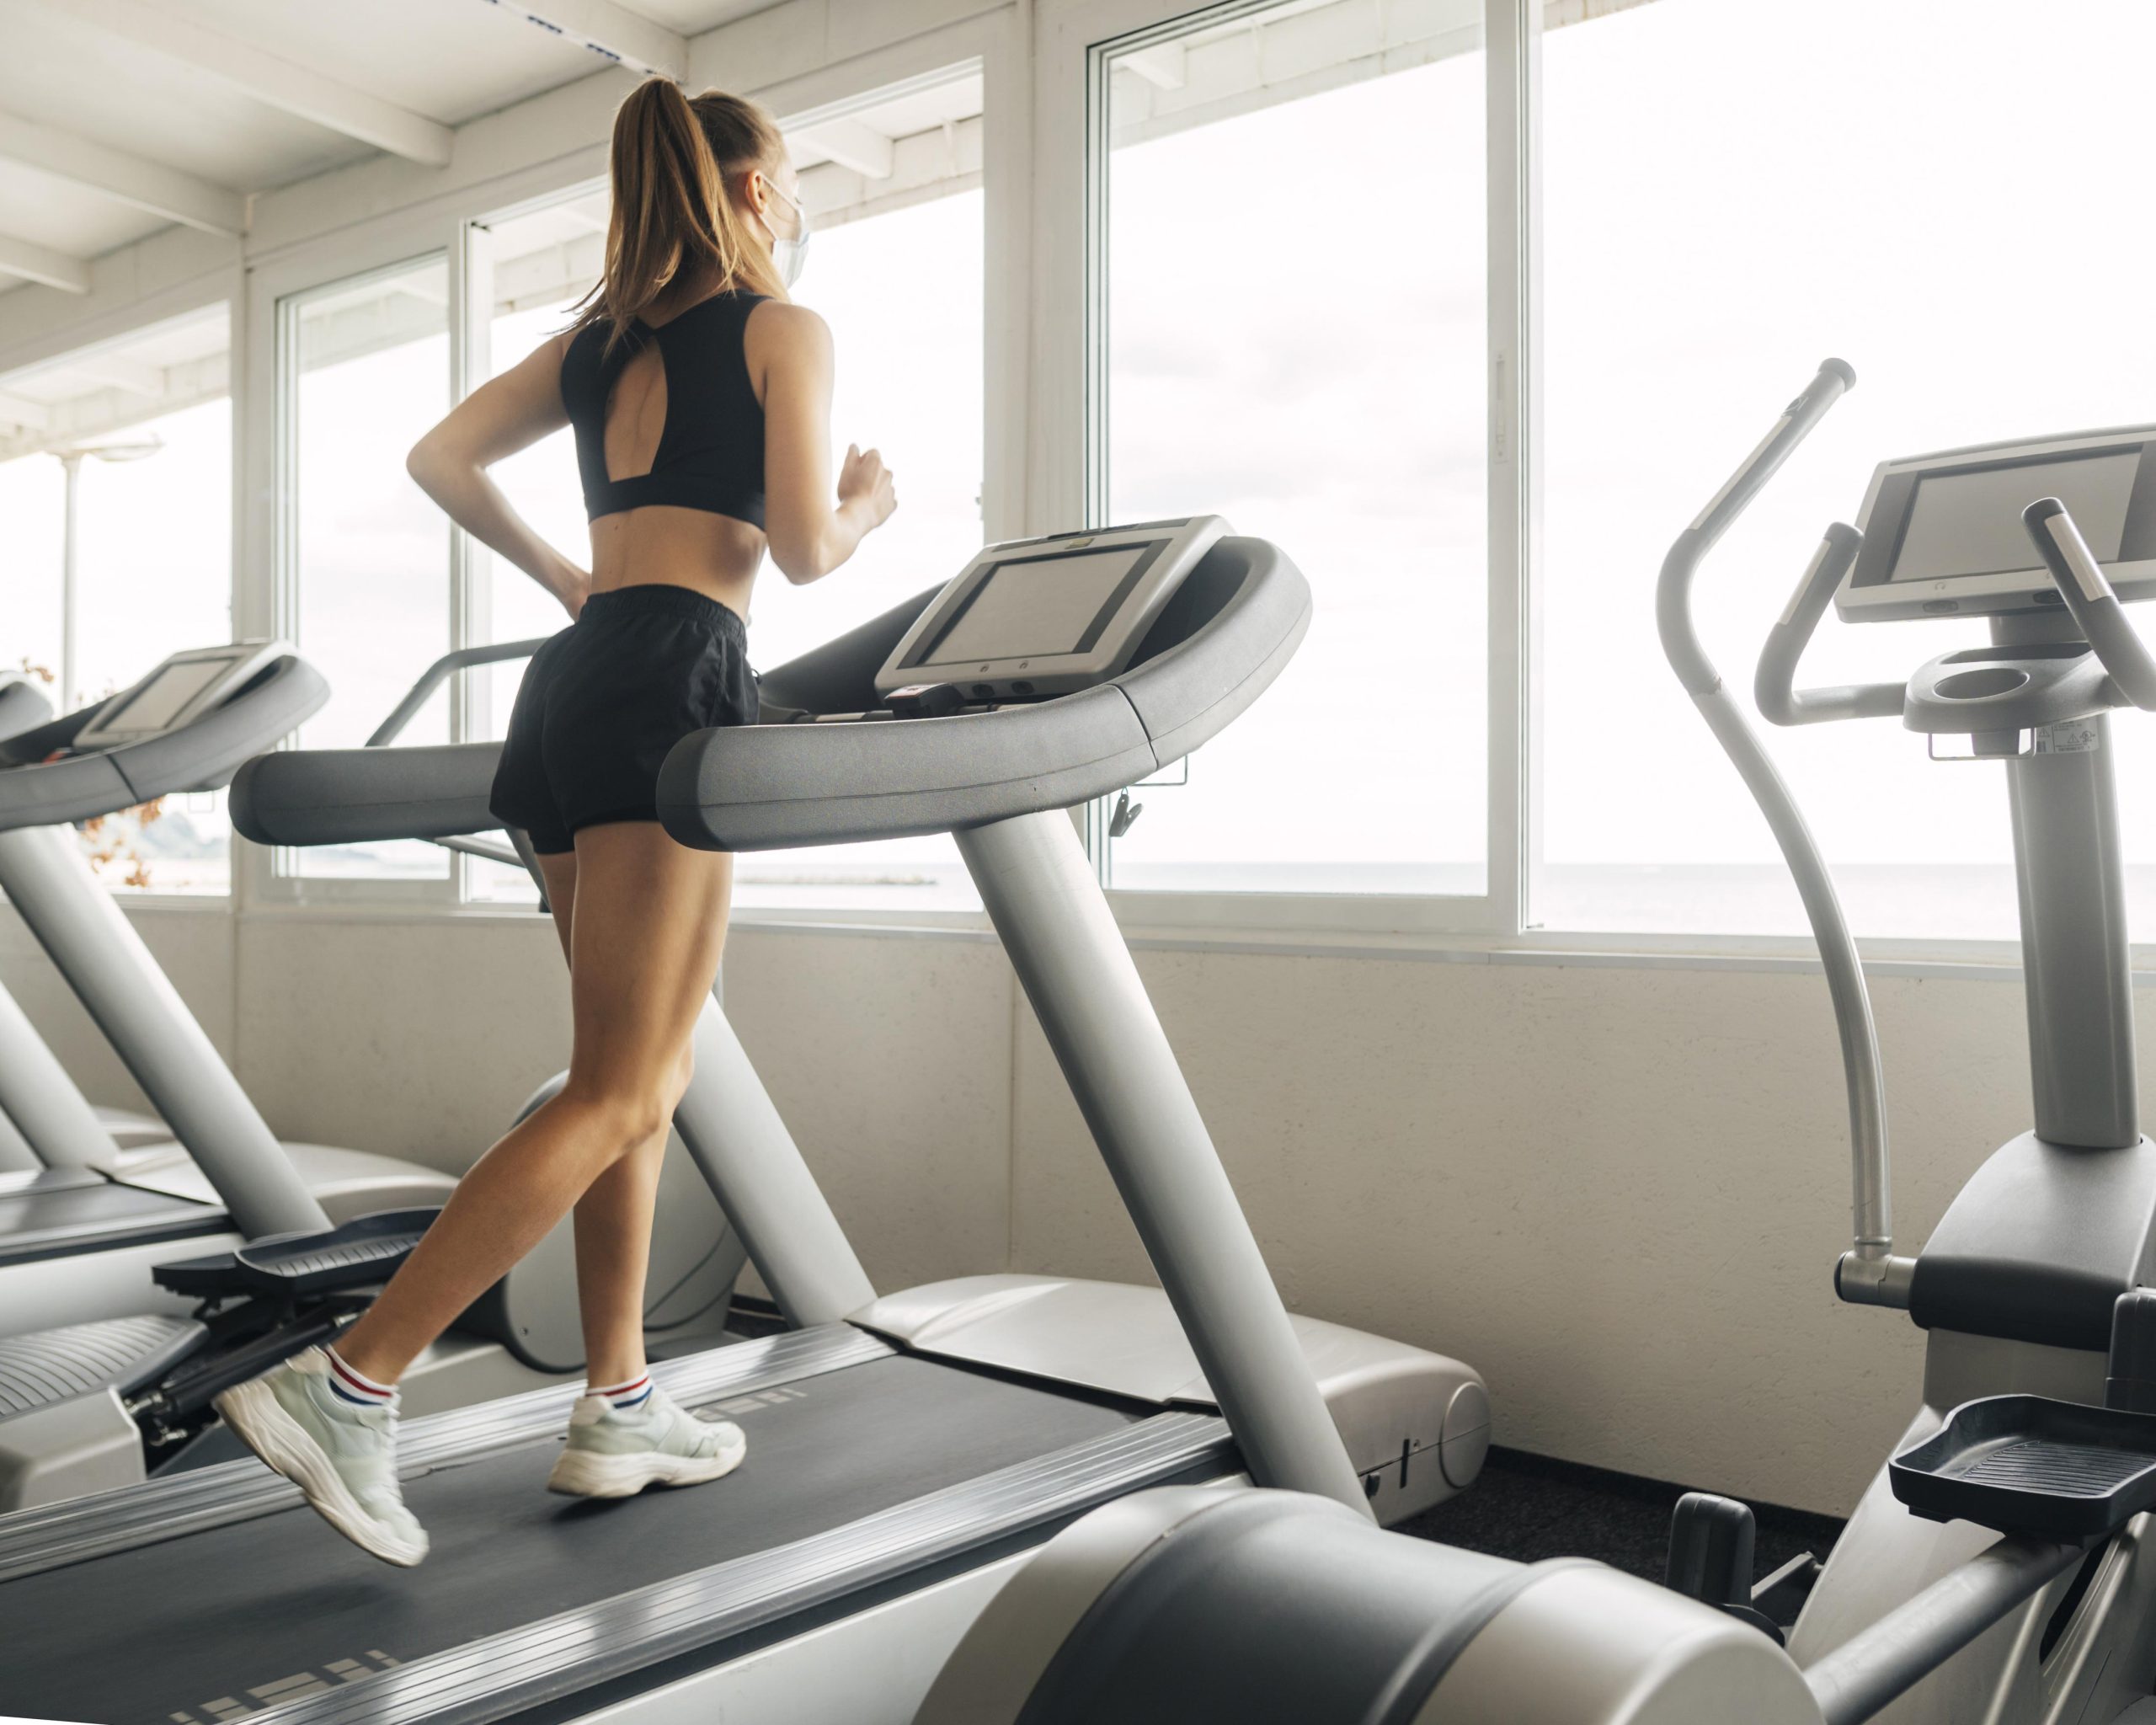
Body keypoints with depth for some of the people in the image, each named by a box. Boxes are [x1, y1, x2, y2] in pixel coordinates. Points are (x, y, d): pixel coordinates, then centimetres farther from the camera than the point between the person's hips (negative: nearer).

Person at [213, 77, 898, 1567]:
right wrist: (870, 505, 15)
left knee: (648, 1077, 13)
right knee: (616, 1097, -7)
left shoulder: (602, 336, 22)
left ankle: (617, 1409, 16)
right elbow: (803, 550, -7)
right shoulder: (783, 329, 3)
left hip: (575, 680, 8)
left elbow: (440, 458, 17)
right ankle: (347, 1386, -11)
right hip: (674, 688, -8)